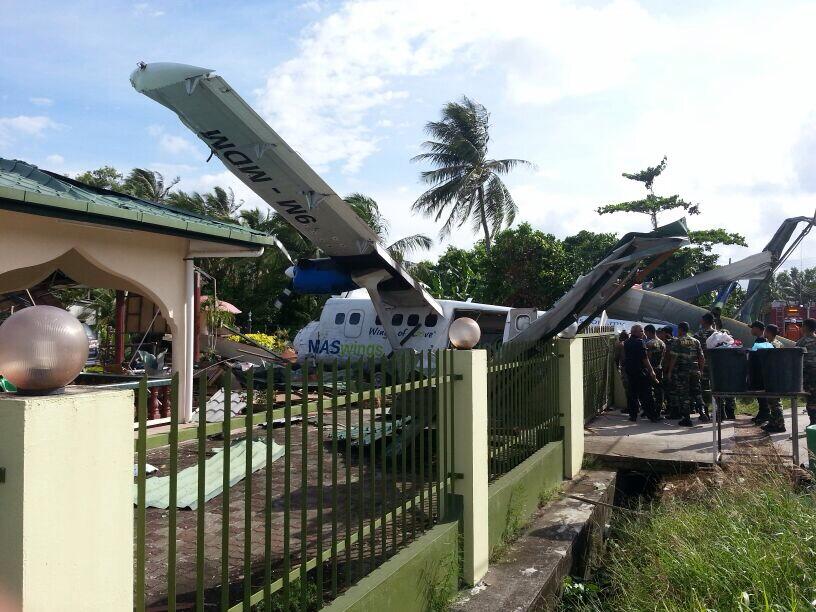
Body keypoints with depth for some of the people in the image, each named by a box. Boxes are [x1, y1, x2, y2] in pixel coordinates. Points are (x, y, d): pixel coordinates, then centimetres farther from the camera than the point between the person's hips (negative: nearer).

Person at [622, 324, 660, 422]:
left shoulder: (626, 343, 8)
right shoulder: (640, 342, -13)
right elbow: (645, 359, -15)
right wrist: (651, 371, -11)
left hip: (629, 371, 6)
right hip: (641, 371, -6)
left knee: (632, 395, 11)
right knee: (646, 395, -2)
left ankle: (633, 415, 12)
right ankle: (653, 416, 3)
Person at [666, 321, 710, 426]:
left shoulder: (677, 342, -6)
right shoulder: (696, 341, 8)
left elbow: (674, 358, -11)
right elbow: (702, 358, 7)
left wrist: (670, 372, -6)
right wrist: (701, 370, 17)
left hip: (681, 371, -4)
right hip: (694, 372, 5)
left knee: (683, 395, 1)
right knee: (696, 393, 14)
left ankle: (686, 418, 1)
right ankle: (703, 413, -1)